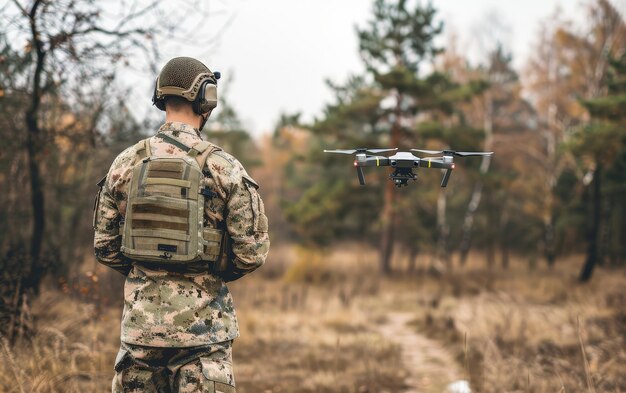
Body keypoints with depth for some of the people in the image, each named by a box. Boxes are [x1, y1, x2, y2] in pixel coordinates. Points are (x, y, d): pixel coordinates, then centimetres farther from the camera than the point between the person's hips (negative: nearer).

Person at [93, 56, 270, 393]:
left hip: (140, 323, 3)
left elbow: (105, 247, 8)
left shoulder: (125, 164, 2)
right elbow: (252, 252, -7)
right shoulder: (224, 167, -8)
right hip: (202, 326, -3)